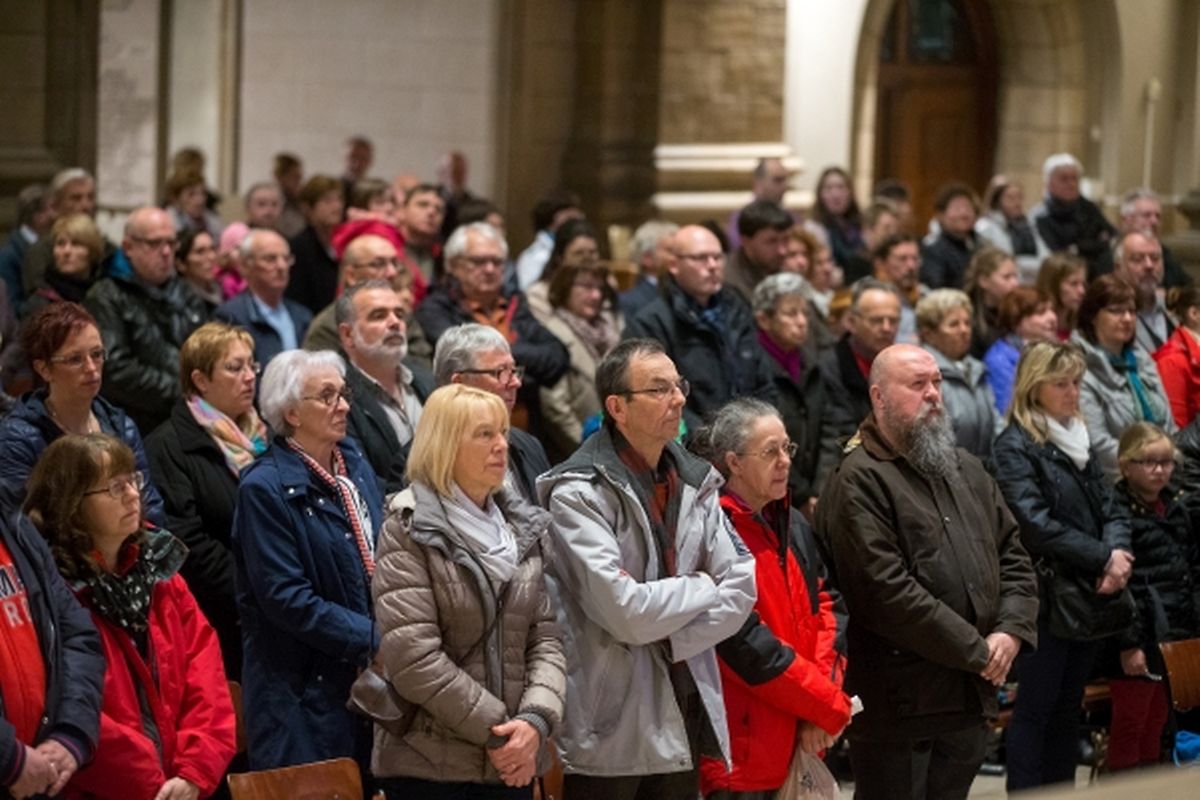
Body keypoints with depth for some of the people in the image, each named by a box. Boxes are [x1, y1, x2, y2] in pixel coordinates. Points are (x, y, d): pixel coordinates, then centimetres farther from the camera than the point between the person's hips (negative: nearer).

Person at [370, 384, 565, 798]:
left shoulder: (523, 529, 12)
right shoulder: (408, 531, -6)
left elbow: (545, 637, 8)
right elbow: (411, 656, -14)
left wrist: (536, 719, -10)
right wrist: (494, 730, -14)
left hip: (513, 763, 5)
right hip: (430, 766, -5)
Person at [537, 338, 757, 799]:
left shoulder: (695, 483, 10)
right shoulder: (580, 493, -12)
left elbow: (742, 588, 3)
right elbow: (624, 610, -21)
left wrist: (672, 640, -10)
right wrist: (701, 588, -4)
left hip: (683, 715, 6)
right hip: (609, 726, -6)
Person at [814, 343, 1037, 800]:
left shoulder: (966, 471, 17)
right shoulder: (859, 482, -11)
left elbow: (1013, 557, 17)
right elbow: (888, 592, -19)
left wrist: (1011, 631, -2)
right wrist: (977, 651, -14)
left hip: (970, 697, 8)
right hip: (898, 706, -8)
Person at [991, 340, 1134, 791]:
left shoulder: (1079, 440, 15)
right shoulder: (1014, 447, -9)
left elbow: (1110, 508, 11)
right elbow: (1037, 524, -17)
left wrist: (1117, 552, -10)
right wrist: (1103, 557, -15)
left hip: (1090, 596, 7)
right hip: (1047, 596, -7)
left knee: (1069, 707, 12)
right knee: (1036, 708, -2)